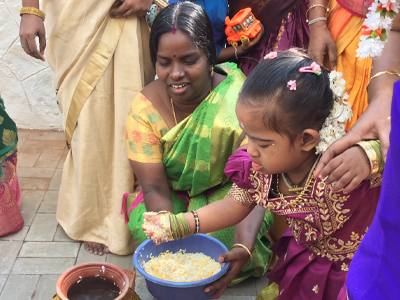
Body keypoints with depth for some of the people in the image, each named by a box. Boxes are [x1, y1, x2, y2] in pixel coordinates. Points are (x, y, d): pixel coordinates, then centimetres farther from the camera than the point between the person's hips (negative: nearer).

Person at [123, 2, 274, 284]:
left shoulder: (238, 100, -24)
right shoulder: (145, 109, -17)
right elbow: (155, 188, -18)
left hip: (226, 194, -2)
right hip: (173, 200, 2)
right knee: (146, 228, -26)